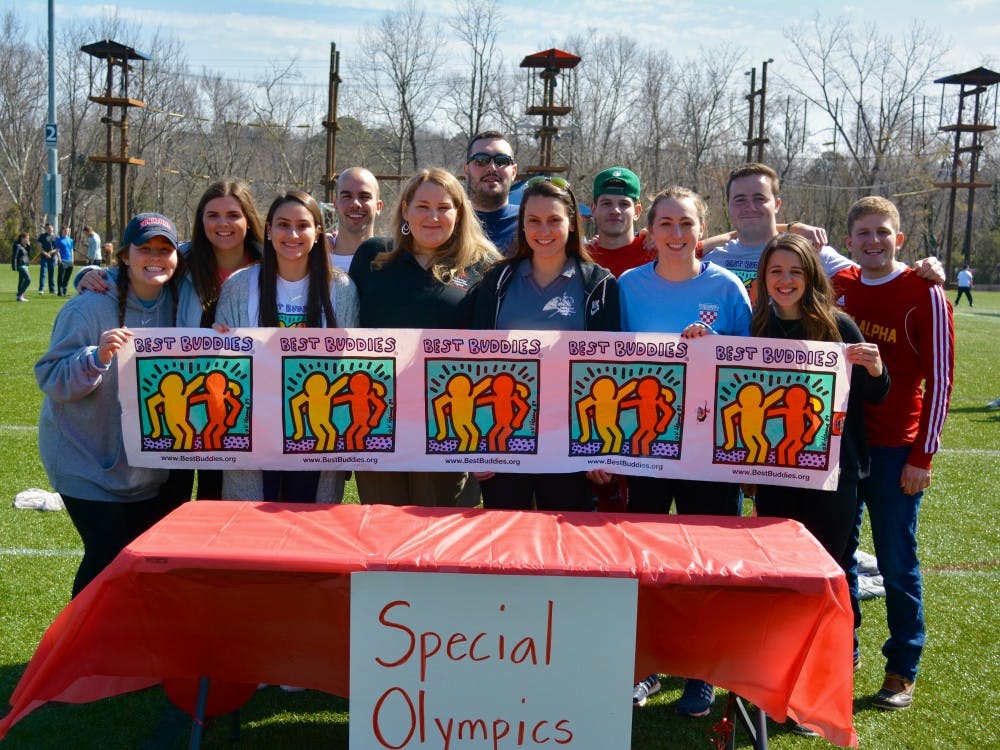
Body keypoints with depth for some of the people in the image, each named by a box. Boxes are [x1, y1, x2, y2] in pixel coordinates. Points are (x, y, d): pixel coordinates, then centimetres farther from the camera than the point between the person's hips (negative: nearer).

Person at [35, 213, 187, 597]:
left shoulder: (175, 303, 0)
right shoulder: (90, 308, -17)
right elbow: (51, 378, -18)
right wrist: (97, 357, -35)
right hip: (88, 461, -6)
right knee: (109, 555, -7)